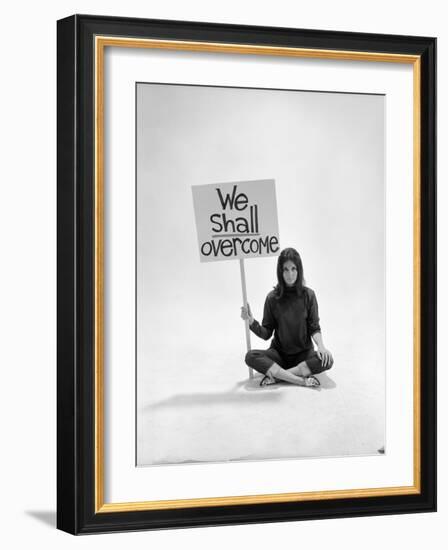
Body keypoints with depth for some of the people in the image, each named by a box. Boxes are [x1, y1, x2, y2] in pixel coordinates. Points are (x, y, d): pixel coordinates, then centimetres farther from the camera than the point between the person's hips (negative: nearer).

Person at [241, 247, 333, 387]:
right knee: (251, 356, -28)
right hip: (279, 353, 0)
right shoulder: (273, 298, -3)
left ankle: (276, 375, -26)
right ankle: (300, 380, -33)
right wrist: (251, 322, -19)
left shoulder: (308, 295, -4)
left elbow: (314, 327, -2)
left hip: (304, 354, 0)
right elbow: (266, 334, -1)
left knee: (326, 360, -30)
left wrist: (320, 345, -21)